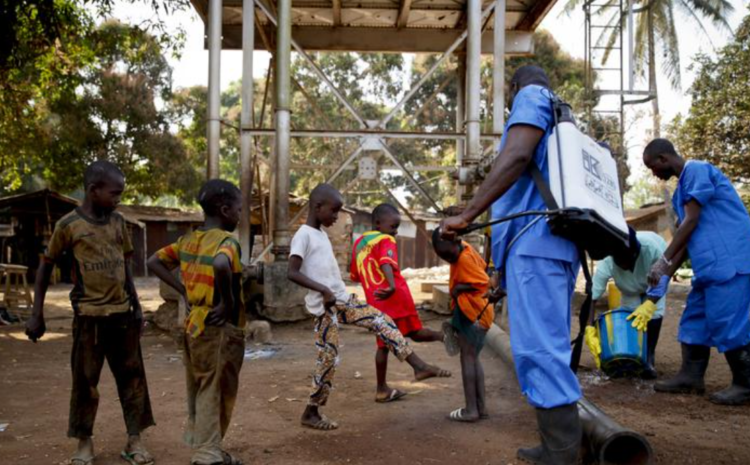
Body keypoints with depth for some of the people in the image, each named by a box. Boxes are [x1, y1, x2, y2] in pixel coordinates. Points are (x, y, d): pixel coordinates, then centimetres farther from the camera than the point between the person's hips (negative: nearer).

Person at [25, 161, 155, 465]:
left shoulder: (118, 222, 6)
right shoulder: (69, 224, -6)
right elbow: (46, 267, 1)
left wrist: (136, 305, 12)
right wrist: (37, 314, 0)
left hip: (122, 313, 4)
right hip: (89, 315, -4)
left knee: (132, 377, 6)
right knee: (86, 381, 6)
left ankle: (134, 440, 16)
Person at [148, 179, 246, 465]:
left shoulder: (188, 240, 8)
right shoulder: (226, 240, -16)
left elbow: (154, 262, 14)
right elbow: (221, 266, -38)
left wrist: (184, 291, 9)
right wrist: (227, 302, -23)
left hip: (193, 325, 8)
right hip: (219, 328, -8)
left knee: (199, 391, 19)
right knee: (216, 395, 3)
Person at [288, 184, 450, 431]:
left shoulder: (321, 234, 14)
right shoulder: (304, 235, -12)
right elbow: (292, 273, -22)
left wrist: (335, 293, 18)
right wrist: (323, 290, -27)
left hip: (341, 300, 8)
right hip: (325, 306, -8)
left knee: (382, 320, 0)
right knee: (328, 359, -2)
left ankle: (419, 366, 1)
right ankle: (311, 413, 12)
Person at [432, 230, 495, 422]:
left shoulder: (464, 259, -19)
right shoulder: (465, 249, 7)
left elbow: (483, 283, -22)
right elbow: (483, 266, 20)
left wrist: (459, 288, -15)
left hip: (471, 313, -10)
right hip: (475, 312, 10)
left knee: (467, 358, -4)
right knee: (473, 358, 14)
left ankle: (471, 410, -1)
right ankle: (480, 407, 18)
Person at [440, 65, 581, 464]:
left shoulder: (531, 97, 2)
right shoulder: (561, 120, 30)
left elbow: (515, 157, -16)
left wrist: (466, 215, -19)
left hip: (535, 239, -10)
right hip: (556, 242, 10)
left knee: (538, 349, -10)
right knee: (551, 347, 12)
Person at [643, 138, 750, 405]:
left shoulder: (697, 170, -8)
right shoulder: (682, 190, 20)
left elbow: (691, 222, -14)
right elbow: (687, 236, 18)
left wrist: (664, 261, -13)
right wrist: (667, 275, 12)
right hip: (710, 264, 10)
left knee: (726, 322, -8)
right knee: (694, 320, 10)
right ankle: (691, 377, 15)